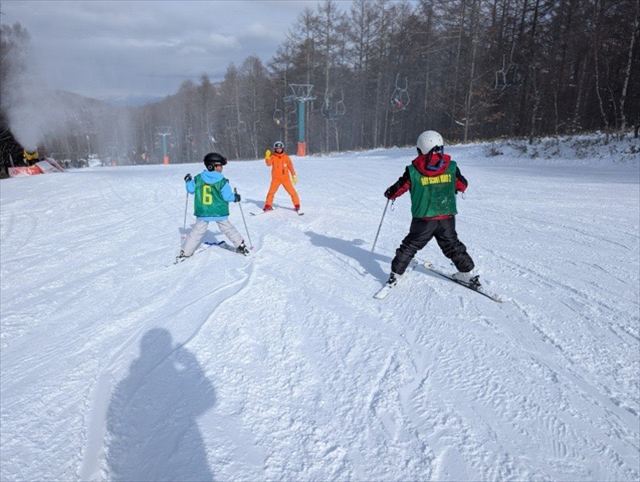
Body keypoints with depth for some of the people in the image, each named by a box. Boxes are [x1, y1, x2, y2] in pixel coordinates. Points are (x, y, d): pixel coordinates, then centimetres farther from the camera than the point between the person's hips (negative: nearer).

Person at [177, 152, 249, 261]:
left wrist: (188, 181, 26)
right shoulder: (222, 181, -12)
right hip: (219, 212, -2)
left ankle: (185, 252, 11)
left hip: (202, 212, 2)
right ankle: (241, 246, 22)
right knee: (228, 229, 14)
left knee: (197, 232, 9)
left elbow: (191, 190, 7)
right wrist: (235, 197, 10)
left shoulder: (198, 179, -4)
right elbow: (227, 196, -11)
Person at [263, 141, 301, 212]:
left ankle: (297, 205, 10)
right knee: (271, 191, -7)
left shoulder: (286, 157, 4)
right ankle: (268, 205, 7)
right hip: (276, 178, -1)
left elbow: (290, 166, 8)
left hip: (285, 178, 1)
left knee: (292, 191, -2)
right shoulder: (273, 157, 1)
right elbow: (269, 164, -14)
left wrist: (293, 175, 3)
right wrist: (267, 157, -31)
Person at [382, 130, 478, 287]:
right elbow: (462, 186, 9)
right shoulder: (451, 167, -3)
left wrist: (389, 194, 20)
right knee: (452, 245, 20)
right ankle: (468, 273, 27)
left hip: (423, 220, -2)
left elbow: (399, 188, -2)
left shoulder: (413, 171, -10)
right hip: (447, 218, 2)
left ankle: (395, 275, 15)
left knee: (410, 246, 12)